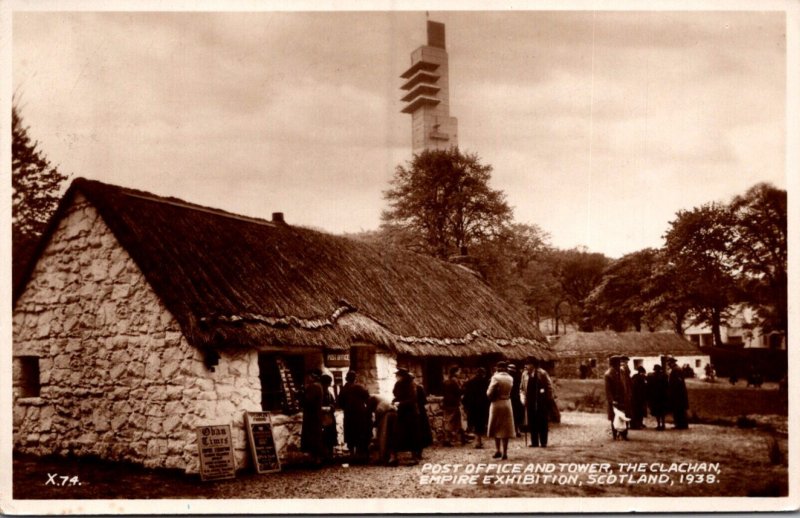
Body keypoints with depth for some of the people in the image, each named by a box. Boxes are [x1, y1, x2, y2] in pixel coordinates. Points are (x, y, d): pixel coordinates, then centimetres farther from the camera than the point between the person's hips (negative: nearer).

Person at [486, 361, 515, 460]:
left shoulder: (495, 378, -12)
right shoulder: (510, 378, 3)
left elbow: (490, 393, -13)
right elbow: (509, 390, 11)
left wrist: (491, 398, 6)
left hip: (496, 404, -3)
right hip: (507, 404, 3)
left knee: (496, 428, 8)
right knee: (506, 429, 6)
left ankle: (497, 450, 4)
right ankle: (505, 452, 5)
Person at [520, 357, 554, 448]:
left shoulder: (542, 373, -6)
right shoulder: (525, 374, 8)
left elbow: (549, 387, -3)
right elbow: (522, 388, 17)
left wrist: (548, 401, -5)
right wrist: (523, 398, 2)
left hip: (541, 403, -4)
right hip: (530, 403, 4)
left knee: (542, 423, 1)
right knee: (532, 423, 5)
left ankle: (543, 442, 8)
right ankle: (534, 442, 12)